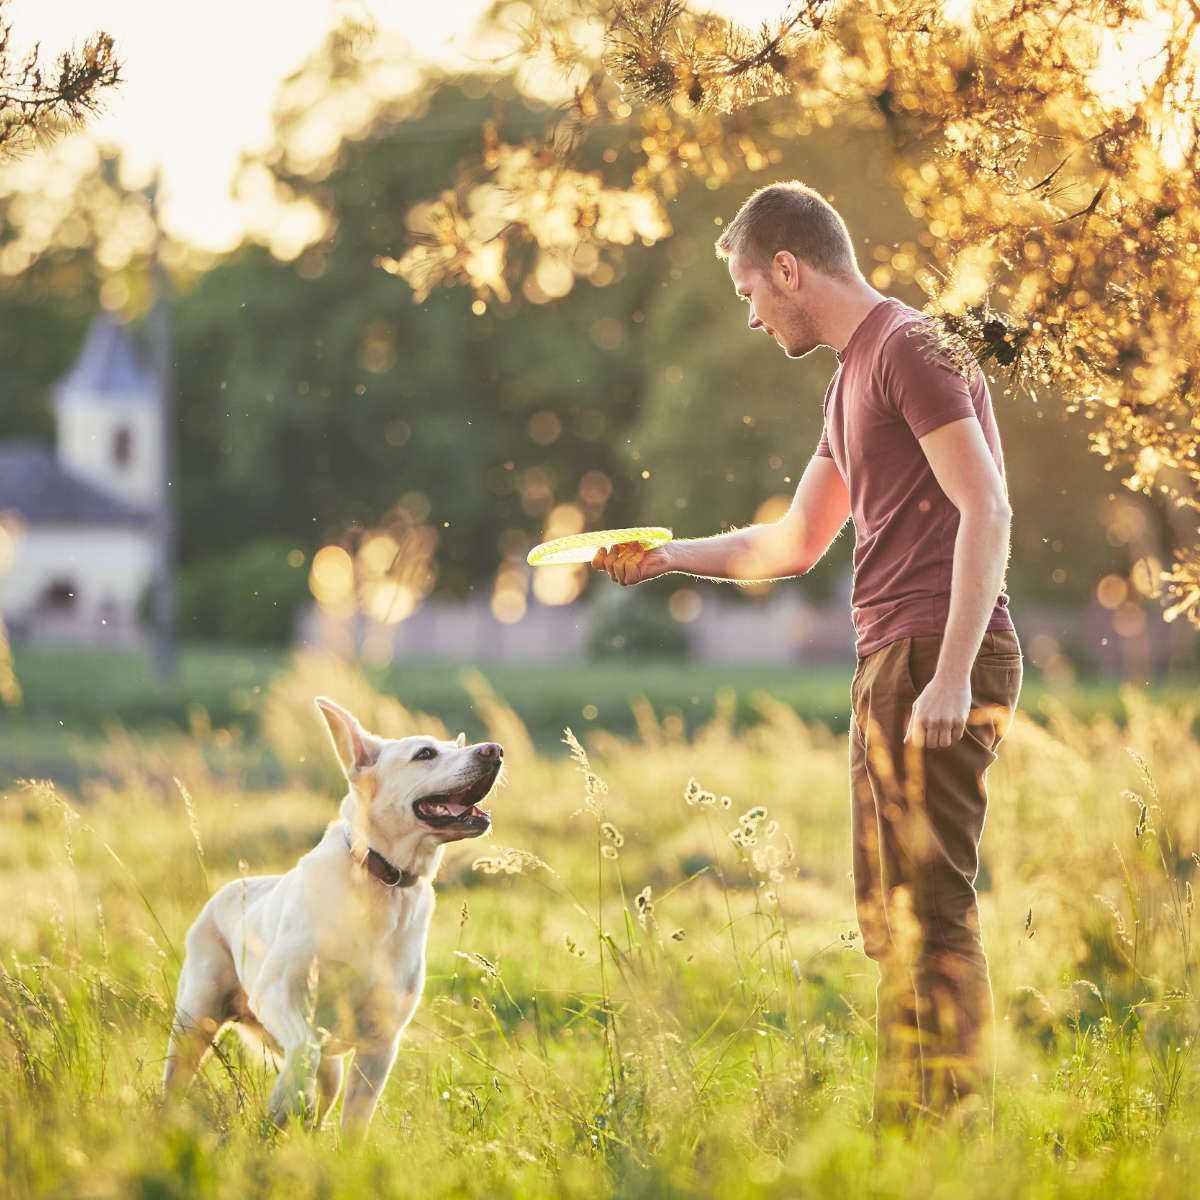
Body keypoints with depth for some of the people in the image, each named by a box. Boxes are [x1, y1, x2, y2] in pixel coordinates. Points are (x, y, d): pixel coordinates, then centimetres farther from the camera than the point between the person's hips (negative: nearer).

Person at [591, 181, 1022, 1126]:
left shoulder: (912, 347, -8)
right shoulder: (854, 375, 22)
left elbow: (986, 510, -17)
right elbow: (794, 544, 30)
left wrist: (951, 675, -22)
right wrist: (666, 556, 26)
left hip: (936, 659, -10)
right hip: (891, 660, 10)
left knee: (930, 906, -11)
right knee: (890, 911, 11)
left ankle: (959, 1127, -11)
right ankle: (902, 1124, 15)